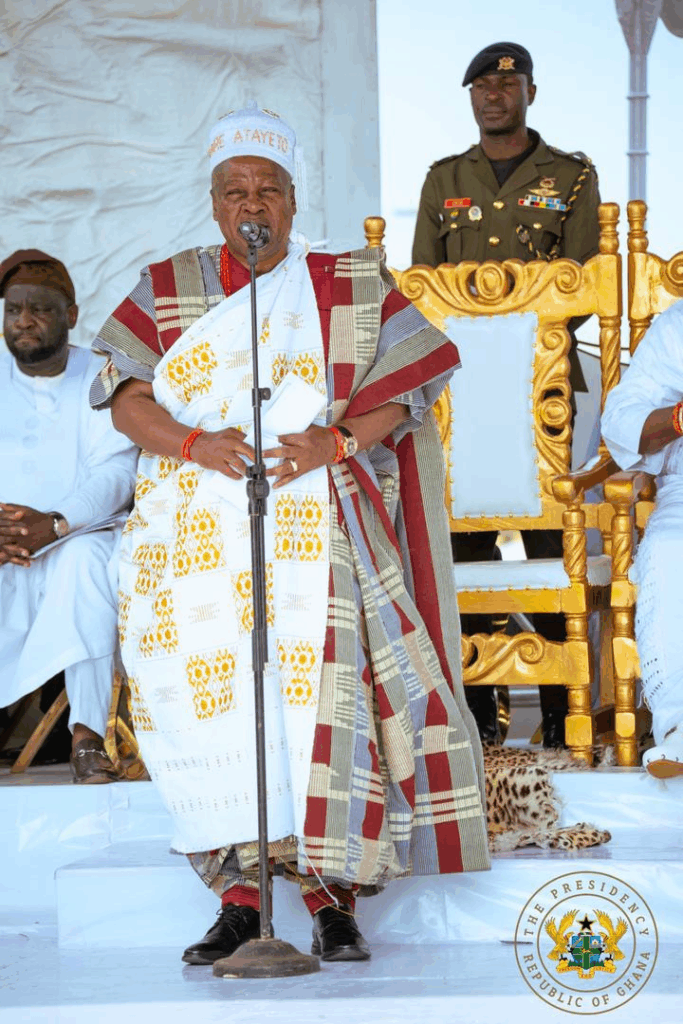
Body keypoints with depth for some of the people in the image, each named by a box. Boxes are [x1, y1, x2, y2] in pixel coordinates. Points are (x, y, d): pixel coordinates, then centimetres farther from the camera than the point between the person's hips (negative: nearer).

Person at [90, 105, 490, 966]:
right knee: (206, 697, -10)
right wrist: (191, 443, -12)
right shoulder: (166, 291, 16)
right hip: (197, 531, 2)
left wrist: (334, 441, -13)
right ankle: (236, 897, -3)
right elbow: (125, 396, 6)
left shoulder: (353, 287, 13)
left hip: (312, 525, -1)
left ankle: (331, 898, -12)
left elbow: (403, 388, 5)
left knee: (319, 689, -16)